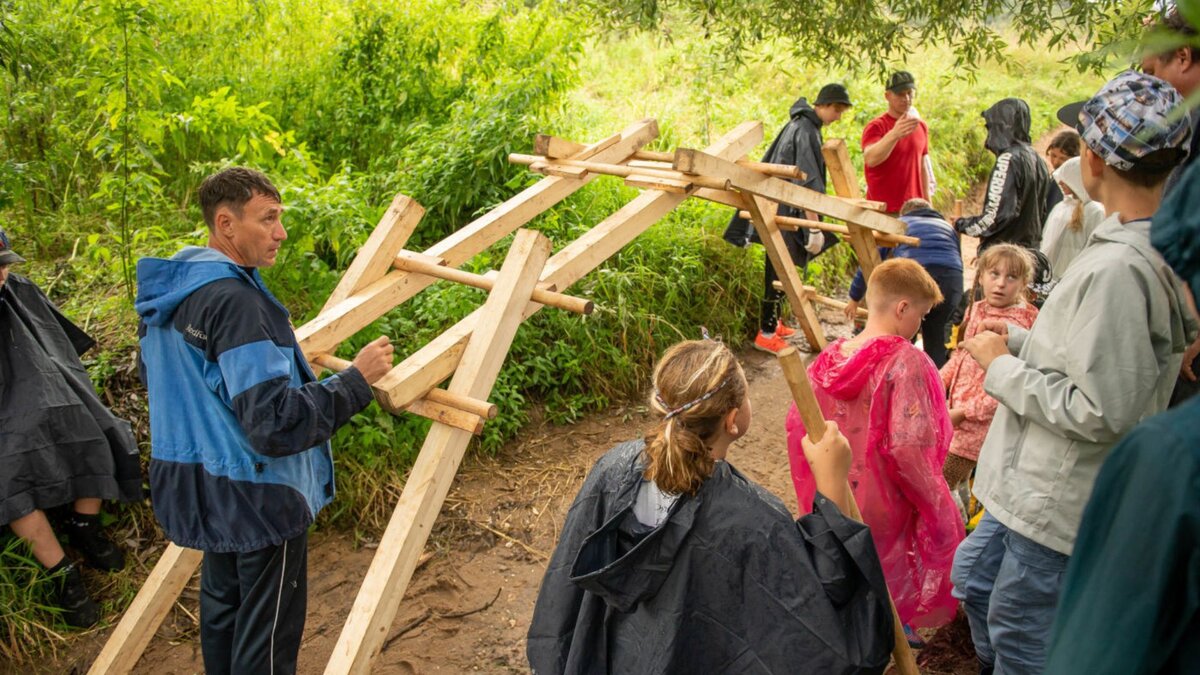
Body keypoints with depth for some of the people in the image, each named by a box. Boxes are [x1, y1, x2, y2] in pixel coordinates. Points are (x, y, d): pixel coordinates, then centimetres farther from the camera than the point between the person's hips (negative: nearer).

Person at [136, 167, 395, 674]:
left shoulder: (168, 291, 4)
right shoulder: (235, 301, -26)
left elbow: (154, 378, 19)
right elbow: (275, 424, -31)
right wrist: (358, 379, -22)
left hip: (200, 489, 10)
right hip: (255, 497, -10)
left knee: (222, 604, 26)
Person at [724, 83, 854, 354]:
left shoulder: (798, 124, 14)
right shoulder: (806, 131, -18)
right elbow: (809, 183, -24)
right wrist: (815, 228, -25)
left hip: (779, 210, 10)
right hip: (787, 213, -10)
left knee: (778, 270, 17)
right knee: (780, 273, -4)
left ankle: (772, 322, 28)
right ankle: (766, 334, 3)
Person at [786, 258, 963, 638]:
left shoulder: (829, 358, -1)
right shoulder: (906, 361, -19)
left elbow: (796, 425, 4)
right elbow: (908, 448, -26)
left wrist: (814, 490, 15)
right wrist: (932, 498, -11)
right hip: (886, 506, -6)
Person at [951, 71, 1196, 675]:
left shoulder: (1116, 269, -29)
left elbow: (1098, 411, -29)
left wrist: (1002, 368, -17)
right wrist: (1021, 342, 8)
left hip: (1062, 506, -10)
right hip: (1040, 487, 10)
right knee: (974, 579, 27)